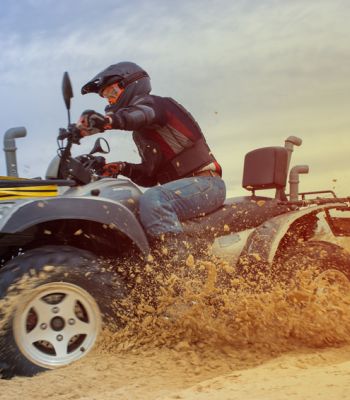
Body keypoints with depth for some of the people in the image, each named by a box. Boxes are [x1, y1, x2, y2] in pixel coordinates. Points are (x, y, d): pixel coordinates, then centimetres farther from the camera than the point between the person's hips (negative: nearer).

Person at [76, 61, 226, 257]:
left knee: (152, 201, -35)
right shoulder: (141, 133, 25)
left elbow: (138, 115, -30)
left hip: (206, 183, -10)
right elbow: (150, 175, 24)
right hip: (185, 185, 10)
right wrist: (123, 168, 7)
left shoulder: (150, 103, -3)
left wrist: (105, 120, -50)